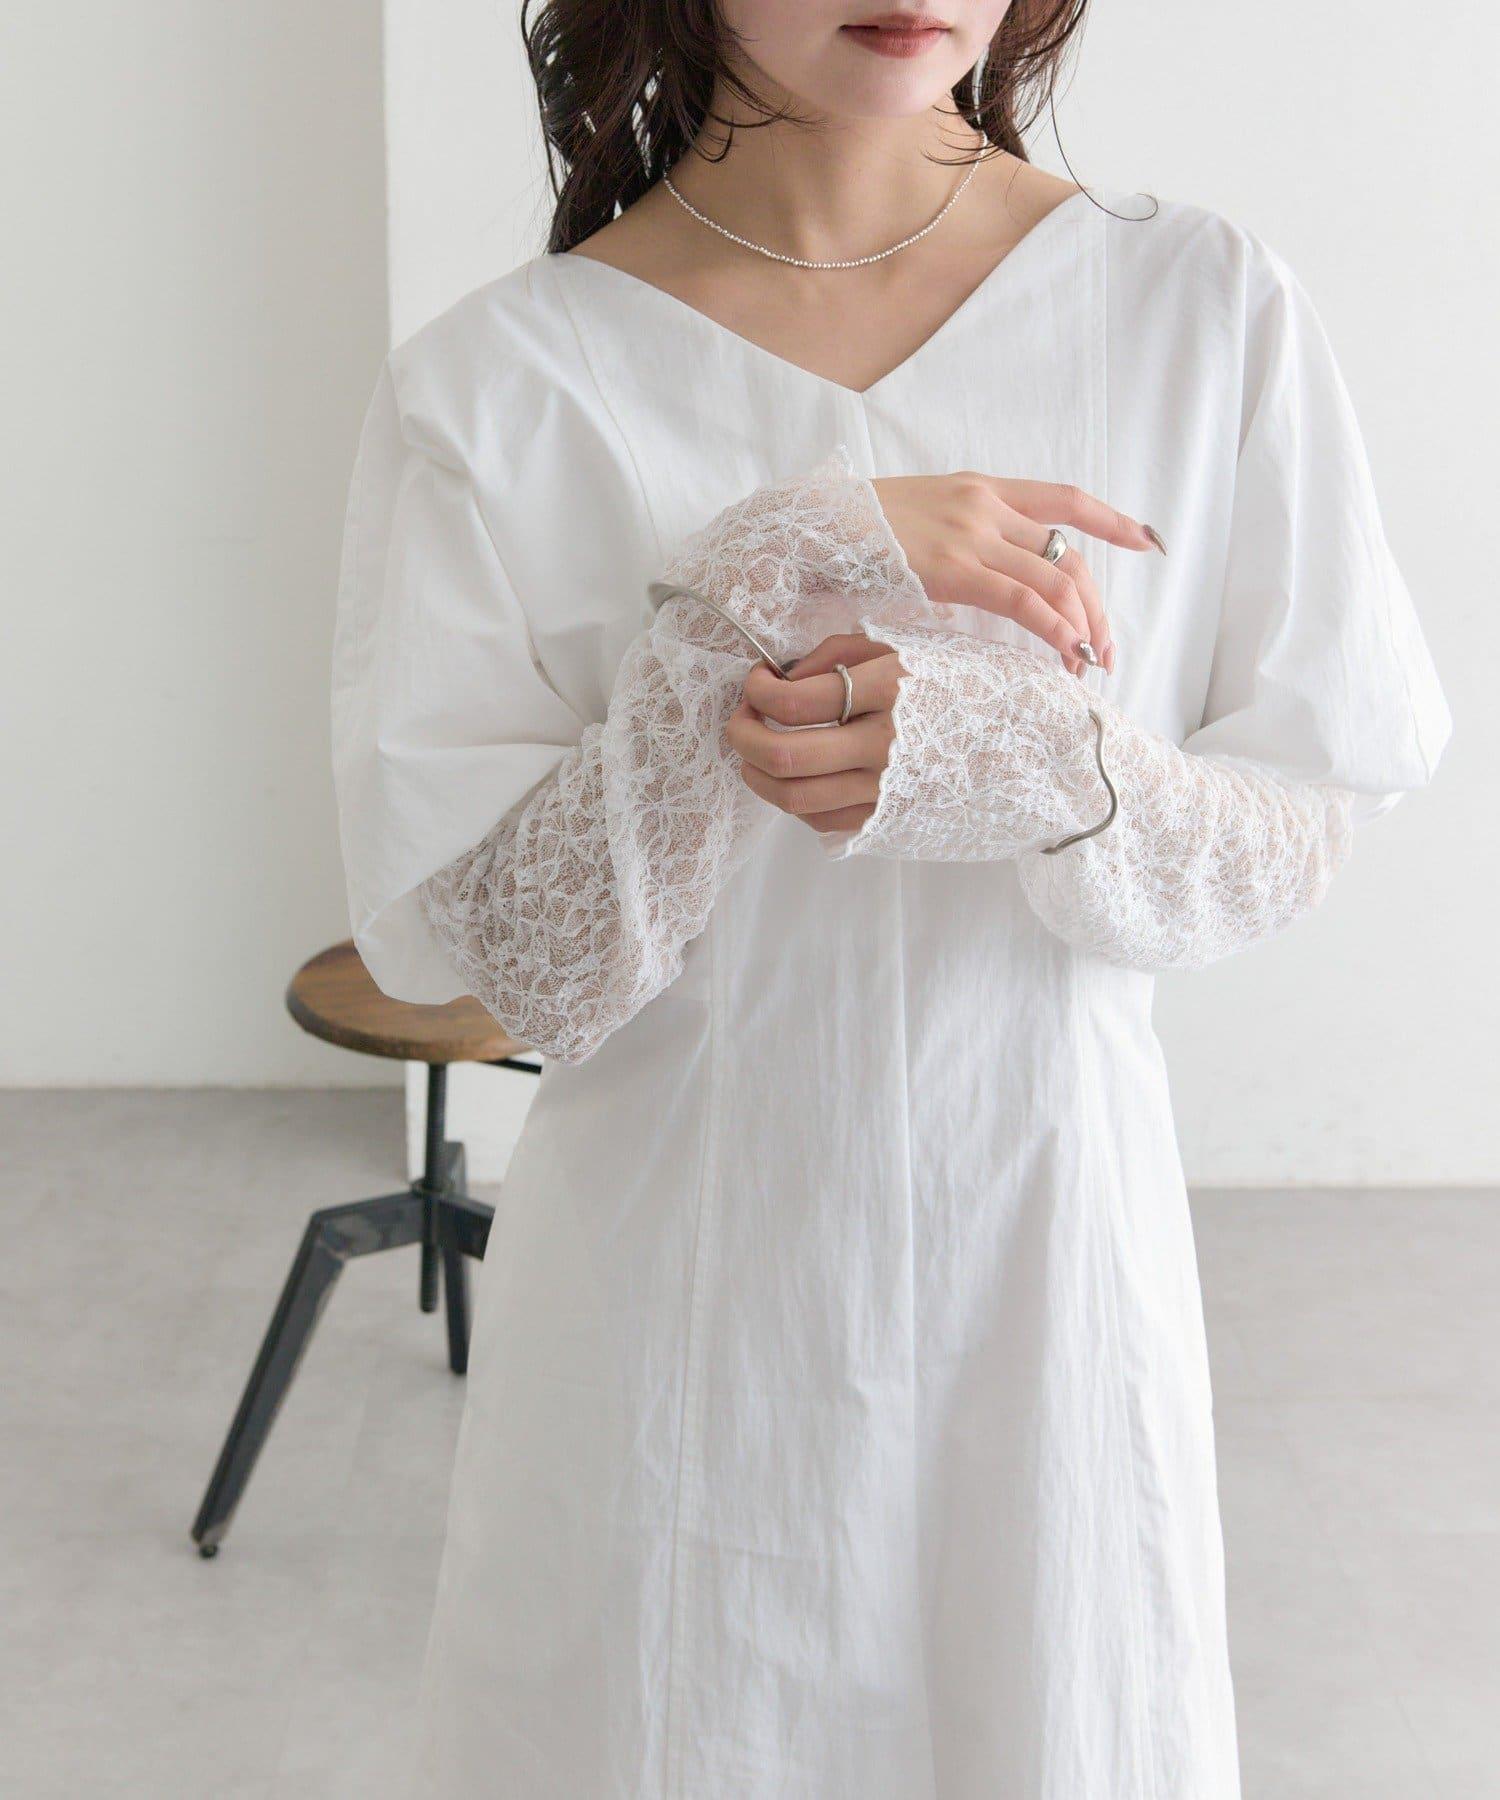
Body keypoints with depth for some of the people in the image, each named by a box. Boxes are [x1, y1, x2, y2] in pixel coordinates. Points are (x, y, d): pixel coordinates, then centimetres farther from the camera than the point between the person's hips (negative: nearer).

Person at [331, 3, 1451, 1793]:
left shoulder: (1212, 307, -6)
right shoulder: (493, 386, -10)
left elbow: (1297, 833, -2)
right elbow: (509, 967, -12)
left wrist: (1023, 763, -21)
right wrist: (763, 594, -24)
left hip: (1048, 1259, 1)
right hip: (672, 1300, -1)